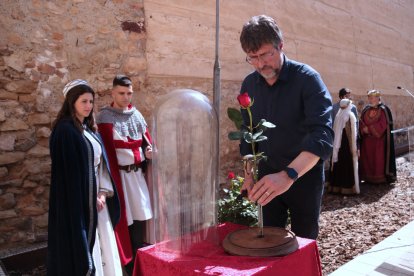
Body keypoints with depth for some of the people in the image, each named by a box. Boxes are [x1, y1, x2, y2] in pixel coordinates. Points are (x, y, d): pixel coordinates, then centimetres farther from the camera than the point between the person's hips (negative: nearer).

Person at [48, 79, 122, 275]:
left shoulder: (89, 129, 12)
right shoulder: (65, 131, -13)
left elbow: (100, 162, 10)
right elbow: (69, 172, -16)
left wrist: (103, 192, -2)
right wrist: (91, 198, -12)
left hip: (97, 197, 8)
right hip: (78, 199, -8)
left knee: (103, 243, 12)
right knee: (84, 245, 0)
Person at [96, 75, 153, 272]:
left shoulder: (136, 114, 11)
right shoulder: (105, 117, -6)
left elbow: (147, 139, 11)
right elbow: (113, 144, -16)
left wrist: (150, 150, -8)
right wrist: (139, 144, -10)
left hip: (138, 172, 5)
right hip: (120, 174, -5)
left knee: (141, 216, 9)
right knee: (124, 217, 2)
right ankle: (126, 262, 17)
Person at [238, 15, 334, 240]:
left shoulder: (307, 79, -17)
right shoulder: (249, 84, -2)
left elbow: (322, 134, -30)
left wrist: (289, 175, -44)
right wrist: (249, 174, 7)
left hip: (304, 174, -3)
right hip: (268, 175, 4)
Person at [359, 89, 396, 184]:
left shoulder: (383, 109, -6)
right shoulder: (366, 110, 11)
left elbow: (383, 125, -15)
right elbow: (361, 122, 6)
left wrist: (369, 129, -16)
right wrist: (364, 129, -14)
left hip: (379, 139, -5)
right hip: (367, 140, 5)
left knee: (379, 159, -2)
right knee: (367, 158, 7)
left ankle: (381, 178, 7)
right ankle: (369, 177, 15)